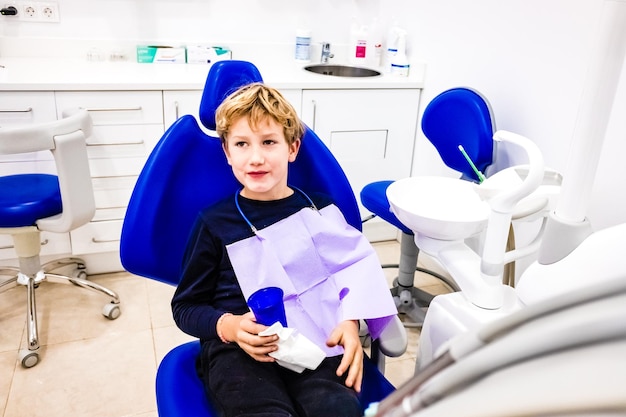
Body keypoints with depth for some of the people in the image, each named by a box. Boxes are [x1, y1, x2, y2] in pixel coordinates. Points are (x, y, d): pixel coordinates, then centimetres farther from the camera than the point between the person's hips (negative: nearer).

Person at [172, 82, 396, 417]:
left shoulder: (320, 210, 11)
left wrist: (349, 322, -5)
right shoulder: (214, 222, 7)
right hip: (237, 348, -1)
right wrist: (229, 326, -9)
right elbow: (185, 306, 11)